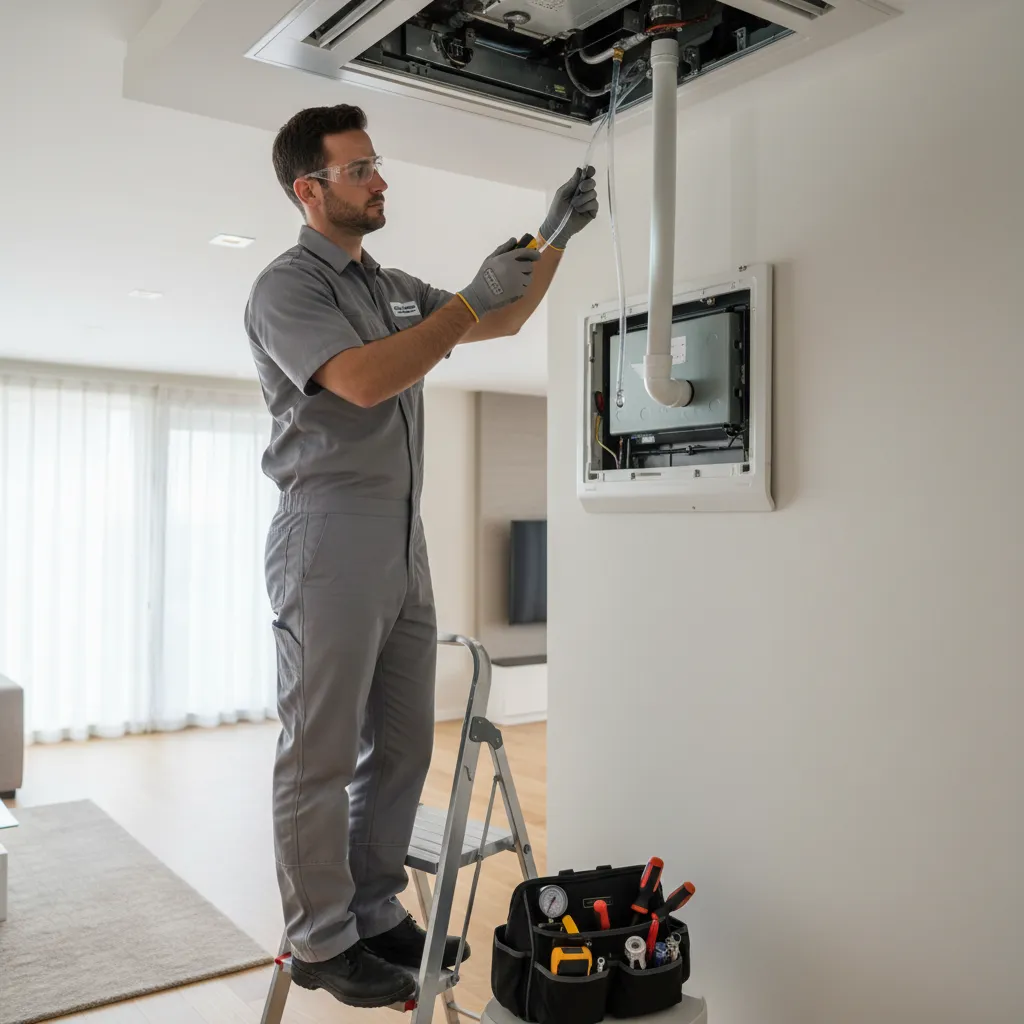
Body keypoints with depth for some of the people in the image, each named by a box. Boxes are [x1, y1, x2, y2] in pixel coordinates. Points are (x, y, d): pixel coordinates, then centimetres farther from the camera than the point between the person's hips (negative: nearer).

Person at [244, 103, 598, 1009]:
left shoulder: (395, 287, 19)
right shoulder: (287, 287, -5)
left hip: (405, 542, 8)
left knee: (401, 745, 11)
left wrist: (555, 237, 13)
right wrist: (472, 297, -16)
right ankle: (320, 941, 15)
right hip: (330, 539, -8)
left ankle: (376, 915, 25)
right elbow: (364, 380, -22)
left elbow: (505, 321, 25)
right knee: (322, 753, 1)